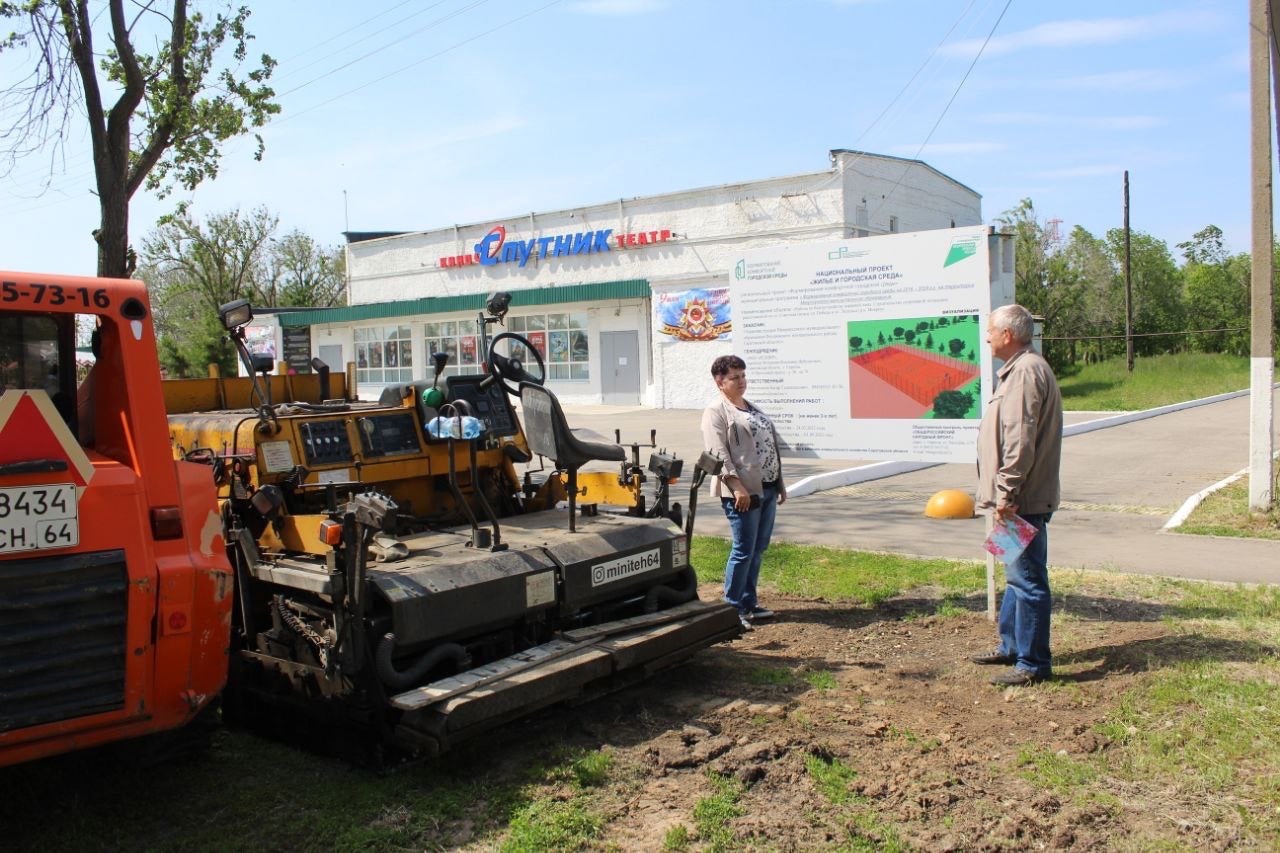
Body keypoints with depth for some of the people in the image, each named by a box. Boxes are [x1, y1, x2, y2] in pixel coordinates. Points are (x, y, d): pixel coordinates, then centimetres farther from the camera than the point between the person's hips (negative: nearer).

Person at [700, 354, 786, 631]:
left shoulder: (751, 408, 19)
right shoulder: (716, 411, -7)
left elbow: (772, 444, 22)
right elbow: (718, 452, -16)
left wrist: (780, 482, 19)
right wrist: (737, 486, -24)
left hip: (767, 489, 8)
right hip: (743, 492, -8)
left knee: (758, 550, 12)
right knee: (744, 551, -6)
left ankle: (749, 603, 22)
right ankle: (731, 609, 3)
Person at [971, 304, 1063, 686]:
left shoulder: (1026, 372, -18)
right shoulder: (1019, 369, 17)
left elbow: (1020, 442, -24)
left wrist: (1006, 493, -22)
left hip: (1024, 500, -11)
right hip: (1021, 498, 11)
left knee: (1027, 579, -5)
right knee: (1017, 576, 19)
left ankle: (1033, 663, 3)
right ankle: (1011, 646, 32)